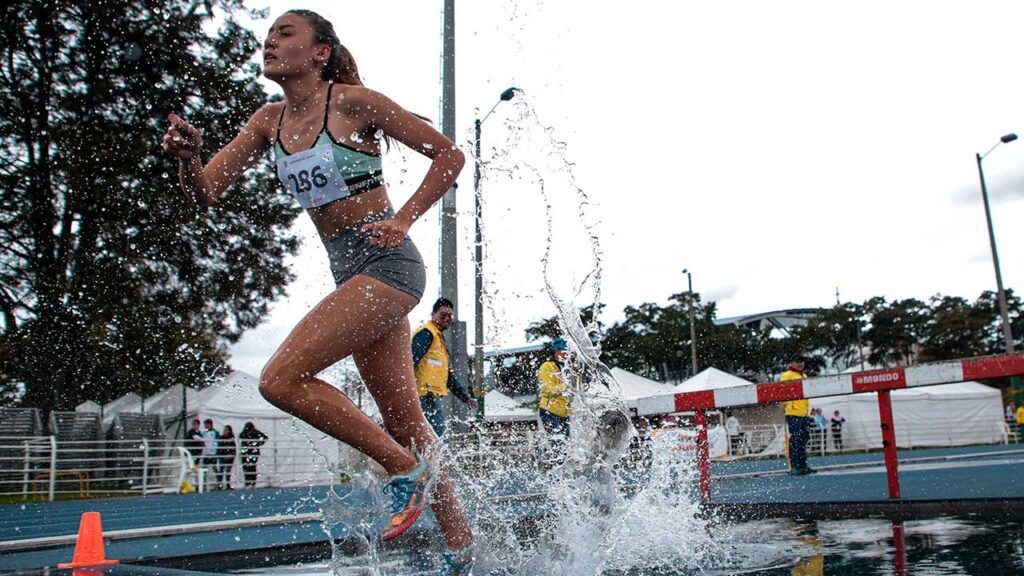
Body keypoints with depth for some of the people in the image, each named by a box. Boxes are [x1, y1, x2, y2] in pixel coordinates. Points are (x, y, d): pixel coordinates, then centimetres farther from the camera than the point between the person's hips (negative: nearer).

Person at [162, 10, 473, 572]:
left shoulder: (352, 101, -7)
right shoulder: (269, 121, 11)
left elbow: (449, 156, -5)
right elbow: (206, 192, 5)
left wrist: (402, 221, -13)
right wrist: (189, 157, -16)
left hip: (387, 262, -7)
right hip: (348, 272, 7)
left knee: (281, 379, -18)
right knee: (403, 419, 9)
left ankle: (405, 469, -3)